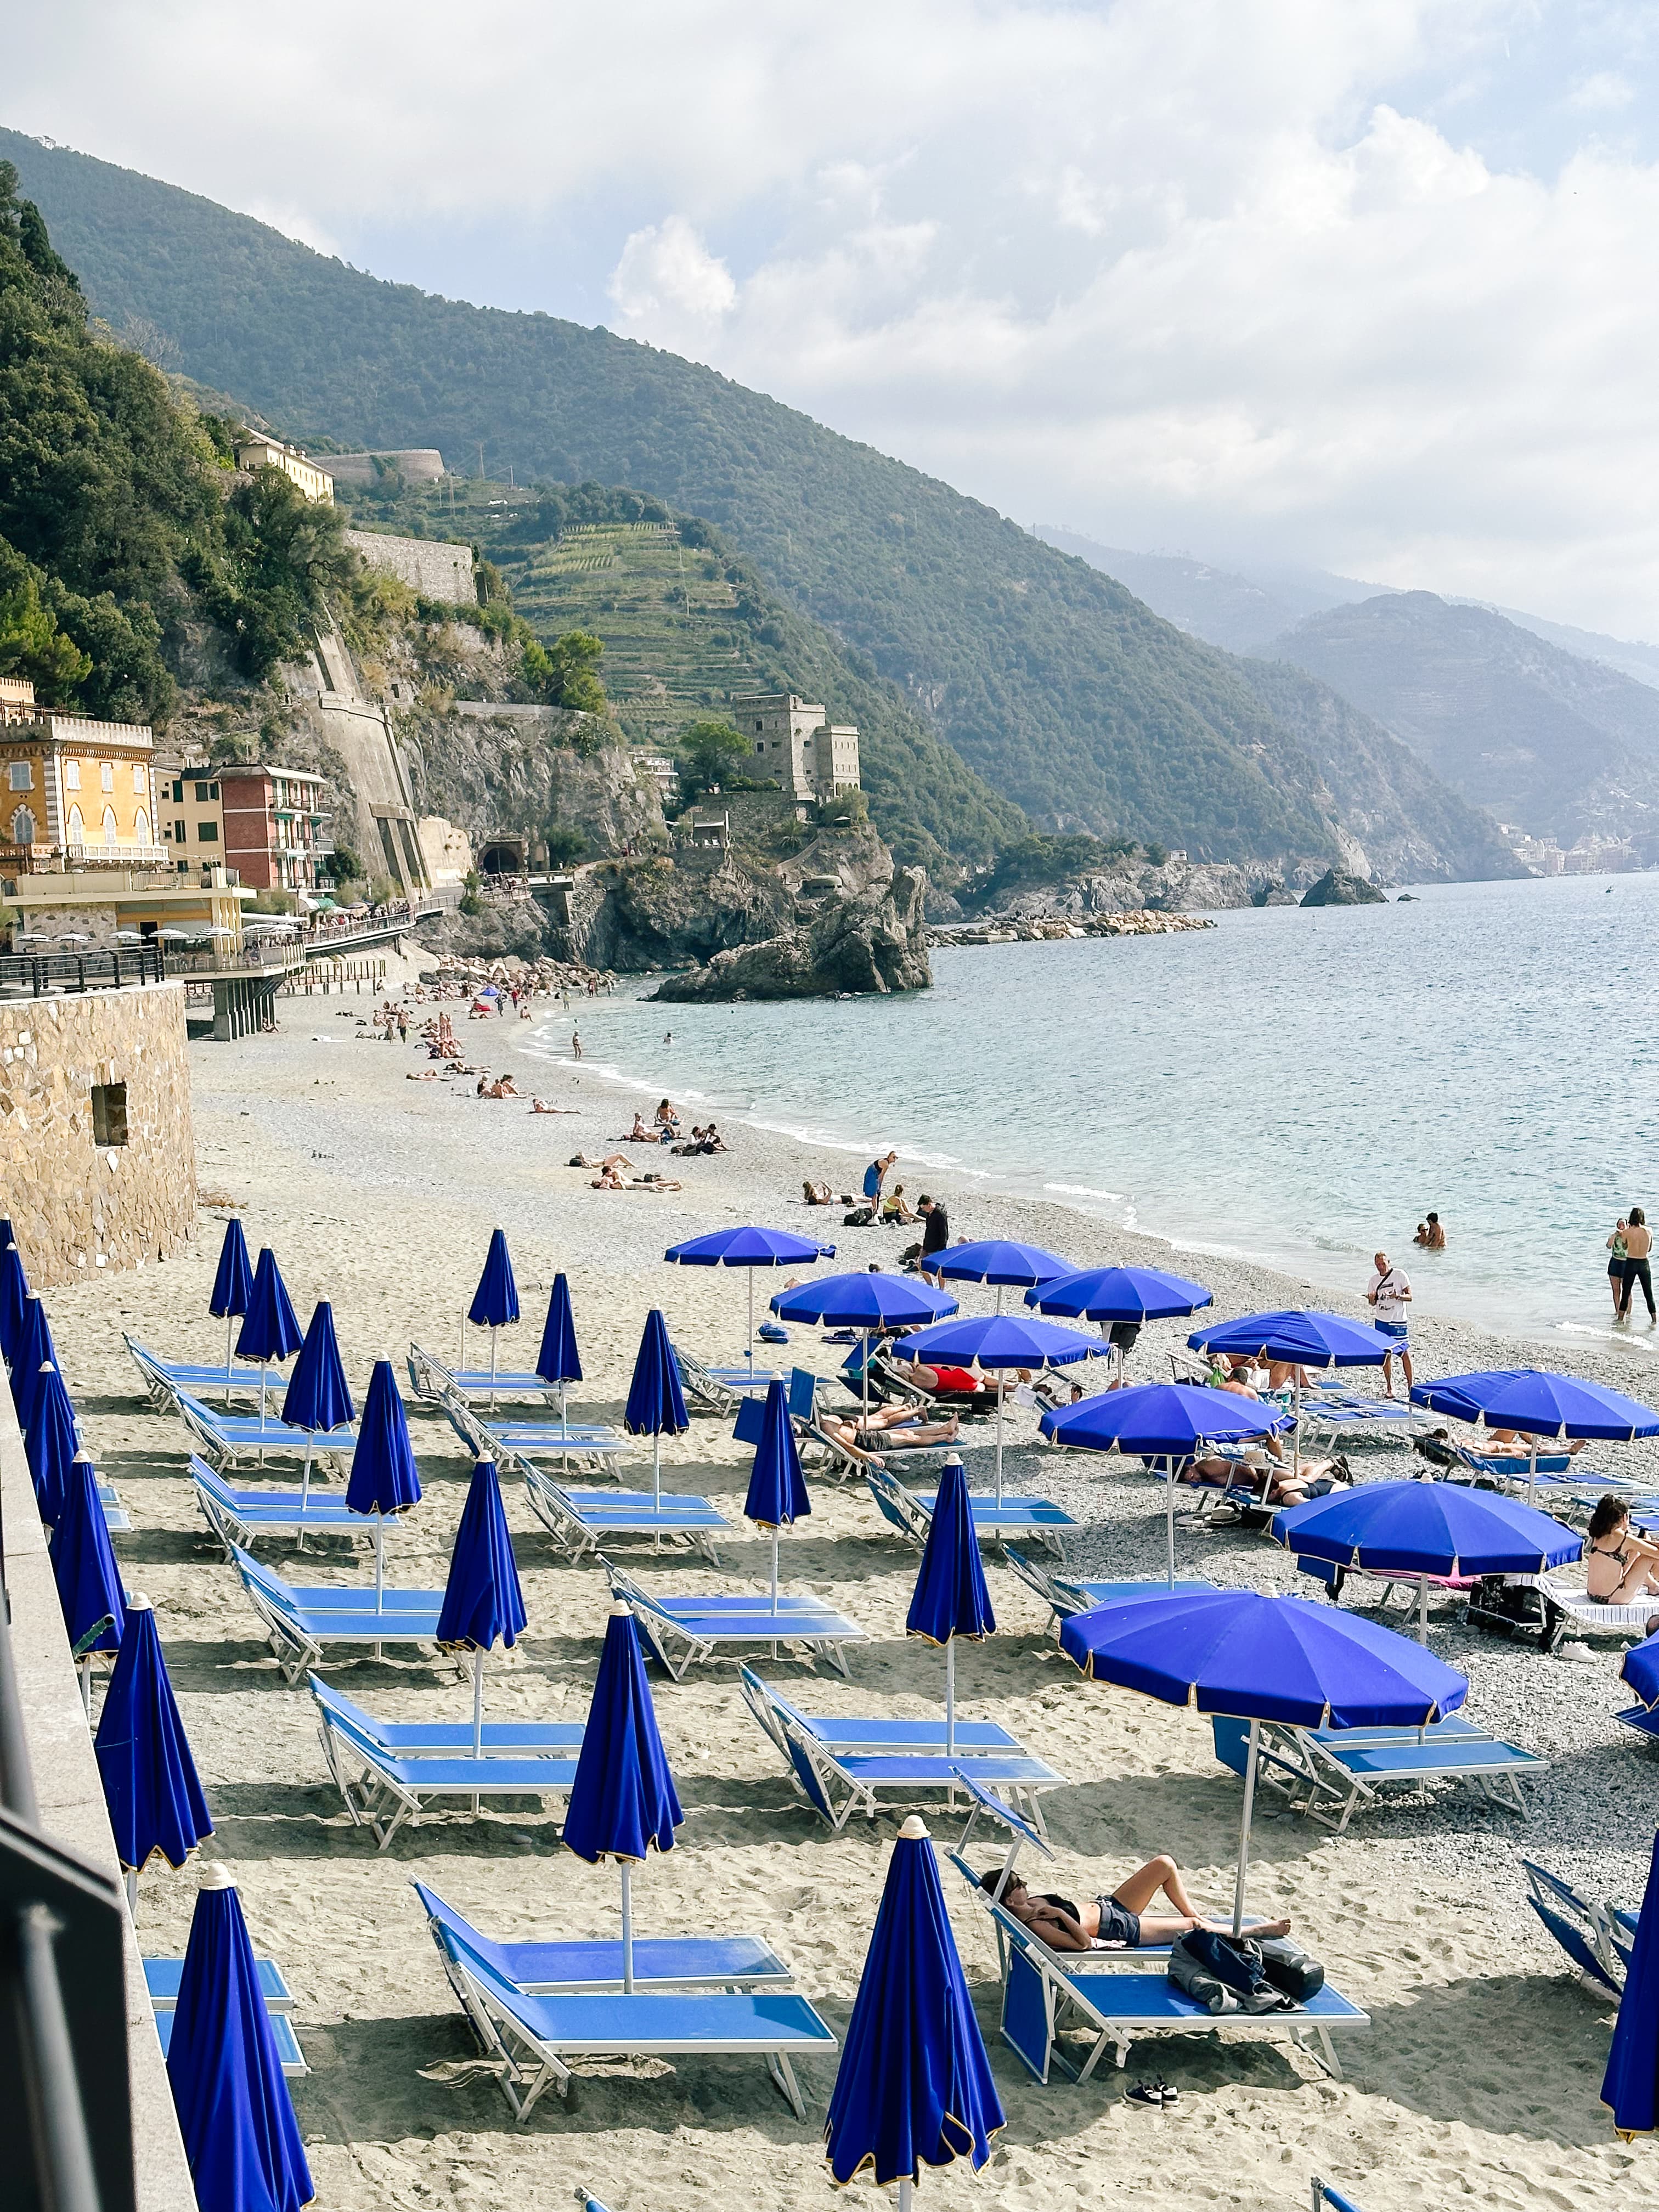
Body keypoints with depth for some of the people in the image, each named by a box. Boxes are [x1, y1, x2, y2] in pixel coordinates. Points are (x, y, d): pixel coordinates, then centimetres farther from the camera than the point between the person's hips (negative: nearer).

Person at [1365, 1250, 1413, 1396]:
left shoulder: (1400, 1275, -5)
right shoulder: (1374, 1279, 8)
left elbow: (1409, 1297, -6)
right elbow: (1372, 1304, 13)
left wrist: (1397, 1296, -26)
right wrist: (1371, 1299, -11)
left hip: (1398, 1320, -4)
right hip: (1381, 1321, 4)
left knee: (1405, 1353, -5)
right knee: (1386, 1354, 5)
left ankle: (1410, 1385, 4)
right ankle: (1389, 1388, 10)